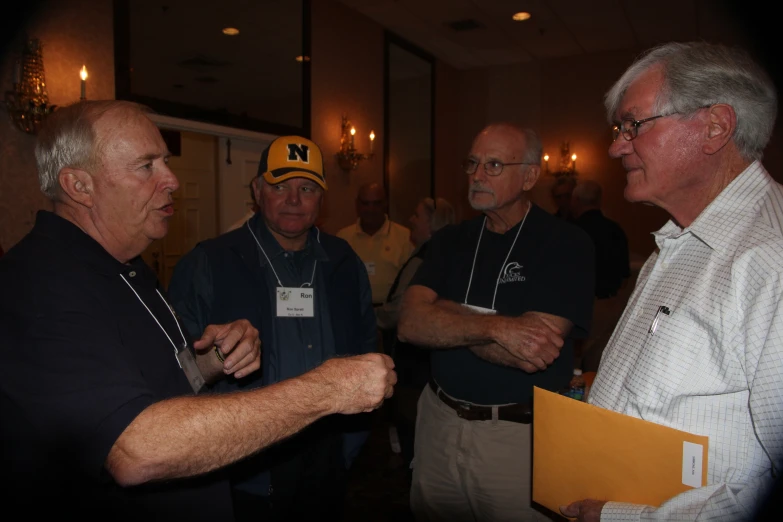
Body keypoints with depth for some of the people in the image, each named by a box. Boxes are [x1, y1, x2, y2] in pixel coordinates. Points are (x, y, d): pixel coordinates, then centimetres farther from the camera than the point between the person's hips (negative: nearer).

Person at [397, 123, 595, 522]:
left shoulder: (567, 245, -13)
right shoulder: (450, 240, 2)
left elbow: (529, 356, -23)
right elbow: (409, 325, -11)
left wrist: (445, 312, -12)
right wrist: (495, 327, -25)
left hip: (520, 433, -5)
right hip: (439, 419, 5)